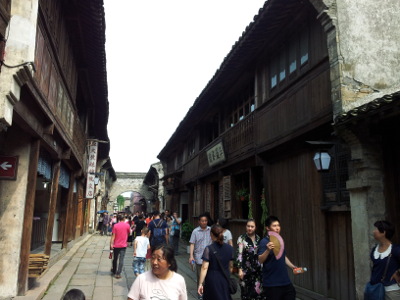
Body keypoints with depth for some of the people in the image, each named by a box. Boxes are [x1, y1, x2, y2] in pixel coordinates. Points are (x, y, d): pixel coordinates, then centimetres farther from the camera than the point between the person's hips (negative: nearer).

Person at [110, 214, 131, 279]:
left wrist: (111, 244, -5)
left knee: (115, 259, 18)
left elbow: (113, 236, -7)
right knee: (121, 260, 1)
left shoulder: (115, 225, -6)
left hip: (116, 245, 1)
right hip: (123, 245, -1)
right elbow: (129, 233, 9)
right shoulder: (127, 225, -6)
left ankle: (114, 271, 36)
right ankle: (118, 273, -3)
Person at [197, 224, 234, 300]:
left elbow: (204, 268, -16)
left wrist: (200, 283, -12)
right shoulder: (230, 248, -2)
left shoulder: (209, 249, -14)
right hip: (225, 280, 3)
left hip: (212, 280, -3)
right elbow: (231, 266, 8)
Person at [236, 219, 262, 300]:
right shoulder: (242, 238, -6)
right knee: (246, 292, 2)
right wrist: (240, 269, -18)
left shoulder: (258, 238, 7)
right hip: (246, 269, -3)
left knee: (257, 291, -2)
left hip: (257, 269, 3)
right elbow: (239, 254, -12)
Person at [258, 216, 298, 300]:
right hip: (272, 284, -7)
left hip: (285, 281, 7)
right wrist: (268, 250, -38)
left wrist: (293, 267, 15)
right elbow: (260, 260, -23)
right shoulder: (264, 242, -12)